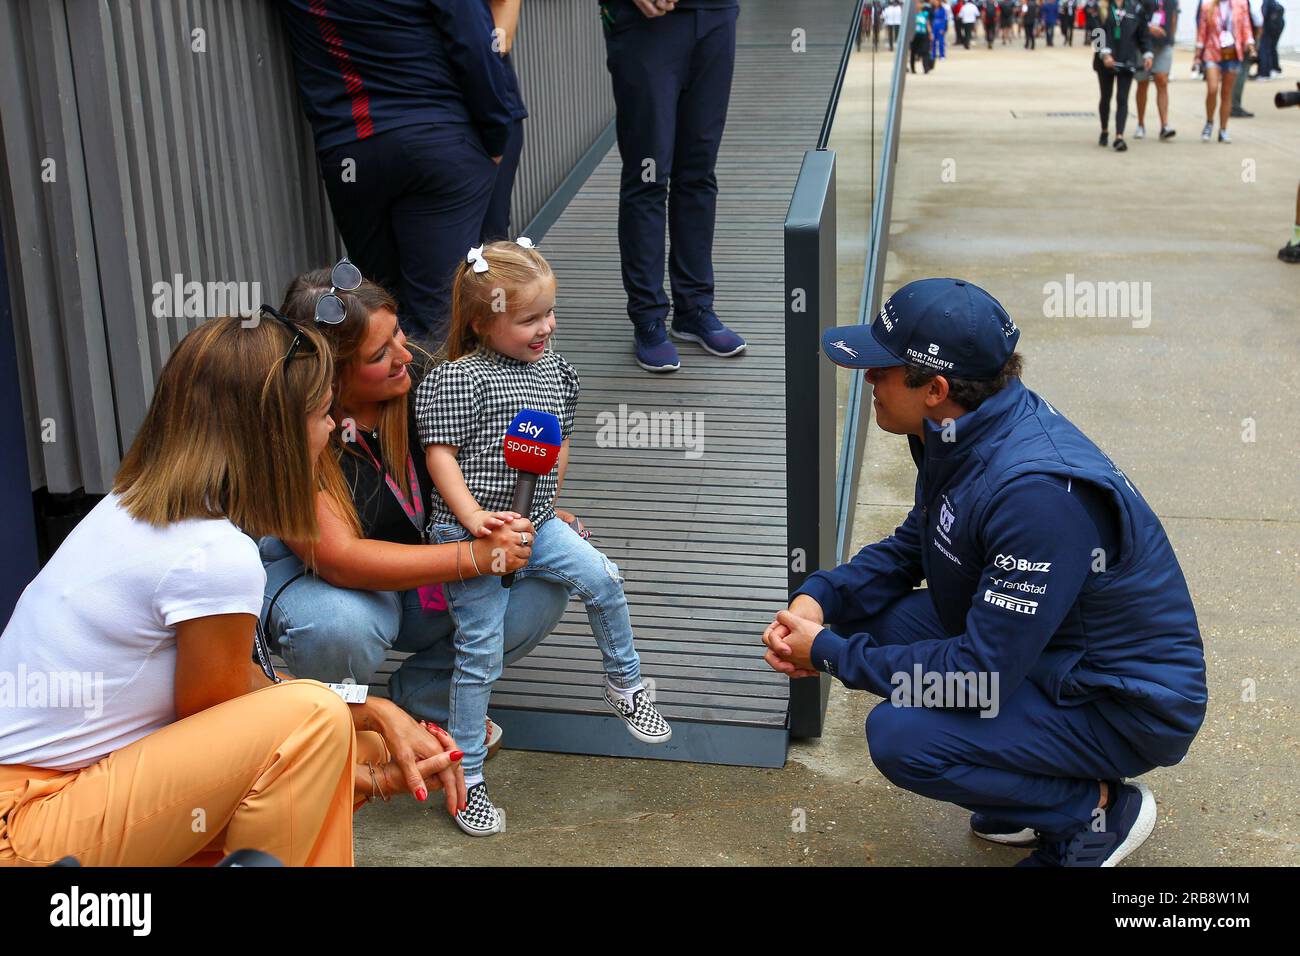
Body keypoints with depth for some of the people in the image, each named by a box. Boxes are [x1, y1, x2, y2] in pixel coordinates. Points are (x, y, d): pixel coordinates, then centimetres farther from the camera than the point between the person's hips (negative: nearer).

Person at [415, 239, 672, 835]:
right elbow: (440, 455, -16)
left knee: (601, 579, -6)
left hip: (535, 524, 6)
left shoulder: (552, 368, 8)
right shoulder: (455, 380, -13)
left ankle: (626, 686, 20)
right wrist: (473, 518, -25)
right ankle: (467, 777, 12)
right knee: (480, 654, -1)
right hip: (472, 535, -6)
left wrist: (551, 507, 18)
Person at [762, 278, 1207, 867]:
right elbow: (912, 545, 11)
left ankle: (1100, 807, -1)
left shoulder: (1037, 492, -34)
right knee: (866, 610, -2)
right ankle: (1034, 780, 11)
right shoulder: (959, 433, -5)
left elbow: (983, 667, -30)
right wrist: (819, 596, -7)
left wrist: (830, 655, -19)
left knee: (900, 738, -24)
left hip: (1130, 708, -9)